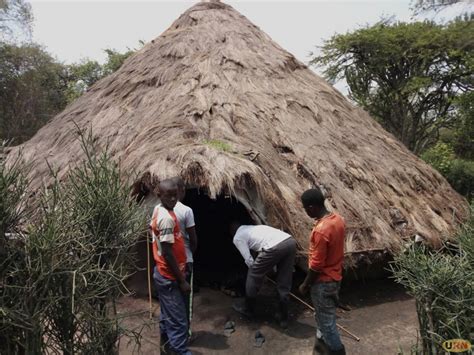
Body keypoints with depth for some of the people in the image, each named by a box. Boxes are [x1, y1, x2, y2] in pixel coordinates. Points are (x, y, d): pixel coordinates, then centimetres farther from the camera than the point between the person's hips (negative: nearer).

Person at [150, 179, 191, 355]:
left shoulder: (159, 210, 4)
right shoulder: (167, 218, -25)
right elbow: (168, 253, -25)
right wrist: (182, 280, -18)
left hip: (164, 274, 10)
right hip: (169, 277, -10)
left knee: (168, 314, 25)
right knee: (178, 319, 0)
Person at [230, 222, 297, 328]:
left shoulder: (238, 238, 16)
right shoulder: (253, 228, 37)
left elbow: (249, 260, 11)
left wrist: (254, 270, 30)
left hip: (274, 247, -7)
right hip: (291, 241, 7)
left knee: (253, 276, 16)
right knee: (284, 284, 19)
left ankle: (248, 309, 33)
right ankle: (283, 317, 28)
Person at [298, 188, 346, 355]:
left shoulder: (321, 230, -31)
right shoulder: (337, 219, -3)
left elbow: (316, 265, -24)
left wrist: (305, 284, -10)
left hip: (323, 282, -9)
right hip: (335, 276, 9)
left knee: (326, 320, 9)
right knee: (324, 315, 25)